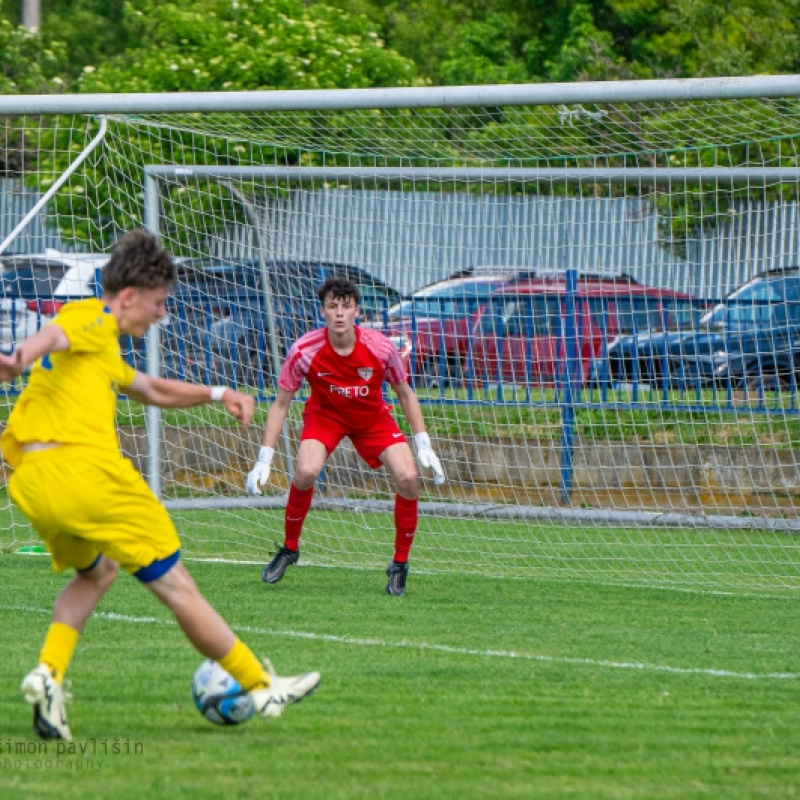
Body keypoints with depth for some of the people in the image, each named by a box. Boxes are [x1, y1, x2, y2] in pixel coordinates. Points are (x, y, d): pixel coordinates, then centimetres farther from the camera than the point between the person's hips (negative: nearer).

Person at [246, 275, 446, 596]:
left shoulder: (380, 347, -24)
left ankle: (400, 564, 1)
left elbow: (405, 393, -7)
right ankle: (289, 548, -2)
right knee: (306, 471, -29)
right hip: (325, 414, -1)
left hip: (373, 418, 1)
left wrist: (424, 446, -10)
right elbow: (281, 404, -15)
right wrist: (264, 459, -19)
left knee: (407, 478, -19)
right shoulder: (304, 351, -26)